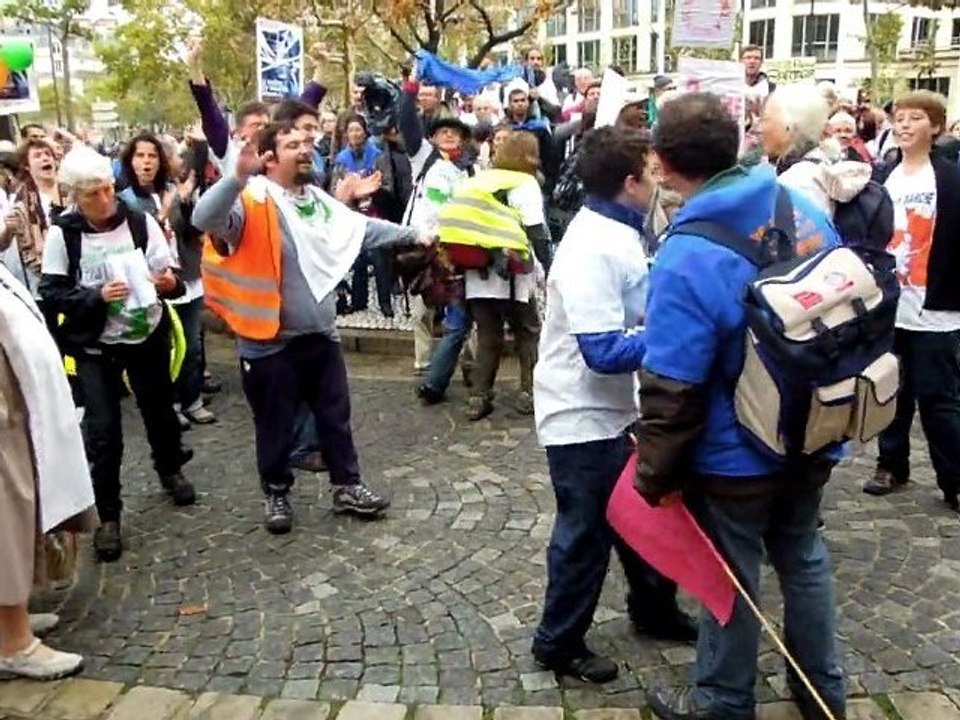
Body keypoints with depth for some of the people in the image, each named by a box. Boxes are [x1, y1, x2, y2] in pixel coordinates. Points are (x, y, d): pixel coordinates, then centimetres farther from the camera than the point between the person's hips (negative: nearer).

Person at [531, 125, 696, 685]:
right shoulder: (593, 247, -25)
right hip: (584, 416, -9)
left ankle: (654, 609, 44)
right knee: (588, 532, 6)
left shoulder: (617, 232, 6)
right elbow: (605, 351, -28)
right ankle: (559, 642, 25)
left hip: (614, 408, 9)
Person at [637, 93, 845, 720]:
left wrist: (656, 474, -10)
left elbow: (672, 389, -24)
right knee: (804, 554, 24)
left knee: (732, 577, 13)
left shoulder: (688, 256, -27)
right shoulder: (804, 207, -6)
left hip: (736, 454, -6)